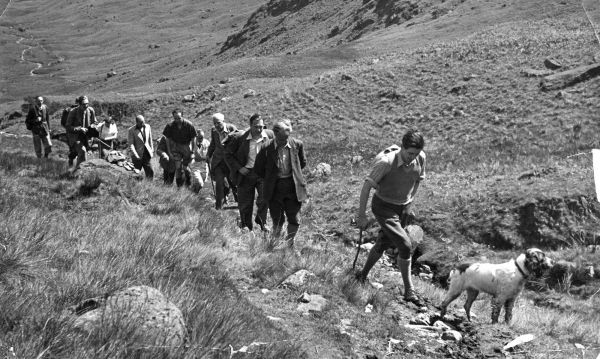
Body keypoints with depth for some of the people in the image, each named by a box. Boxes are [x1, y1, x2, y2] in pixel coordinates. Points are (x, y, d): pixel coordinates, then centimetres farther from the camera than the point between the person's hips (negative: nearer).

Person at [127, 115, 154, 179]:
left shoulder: (147, 127, 4)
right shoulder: (131, 130, -11)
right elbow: (130, 144, -12)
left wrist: (152, 151, 13)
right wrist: (135, 155, -17)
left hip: (146, 154, 4)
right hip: (138, 156, -4)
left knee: (150, 173, 5)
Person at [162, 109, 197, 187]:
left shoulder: (189, 125, -17)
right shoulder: (170, 126, -12)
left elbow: (193, 139, -8)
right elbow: (168, 140, 0)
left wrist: (193, 152, -8)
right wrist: (169, 152, -1)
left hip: (187, 146, -1)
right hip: (176, 146, 1)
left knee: (185, 167, 1)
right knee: (178, 167, -7)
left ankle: (188, 185, 26)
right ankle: (179, 186, 5)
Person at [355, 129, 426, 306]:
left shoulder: (420, 158, -13)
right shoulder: (387, 162, -30)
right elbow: (367, 185, -21)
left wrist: (410, 202, 15)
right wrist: (361, 215, -18)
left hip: (404, 207, 6)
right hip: (384, 207, -6)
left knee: (385, 243, 19)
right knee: (405, 245, -16)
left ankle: (363, 274, 41)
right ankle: (409, 291, -4)